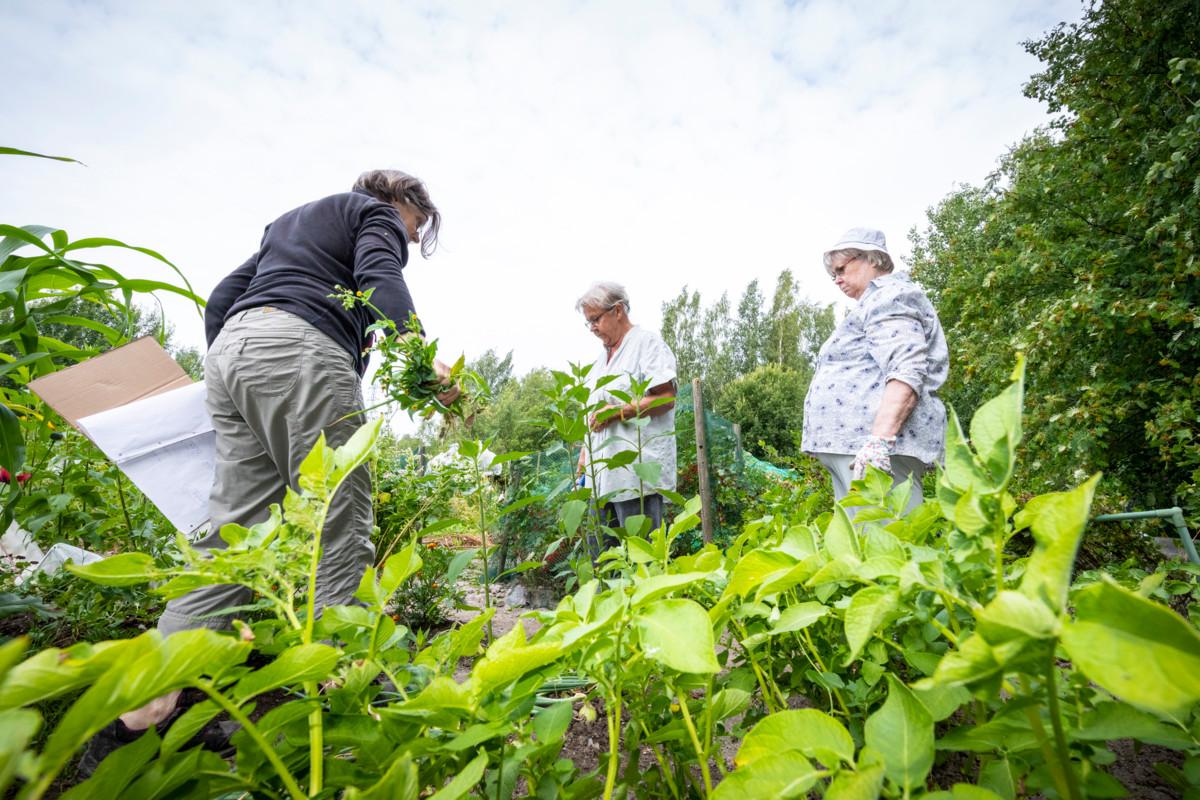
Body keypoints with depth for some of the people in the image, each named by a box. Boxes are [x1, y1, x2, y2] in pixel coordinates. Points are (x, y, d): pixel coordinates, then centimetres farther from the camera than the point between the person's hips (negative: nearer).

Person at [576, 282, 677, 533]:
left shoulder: (647, 341, -3)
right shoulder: (602, 357, 22)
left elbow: (666, 398, -13)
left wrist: (618, 412, -18)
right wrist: (585, 451, 18)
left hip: (637, 473, -8)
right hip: (603, 474, 8)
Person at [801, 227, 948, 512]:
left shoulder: (889, 296, -2)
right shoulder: (876, 302, 29)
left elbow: (907, 372, -18)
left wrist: (879, 440, -28)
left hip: (873, 445, -10)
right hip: (855, 446, 10)